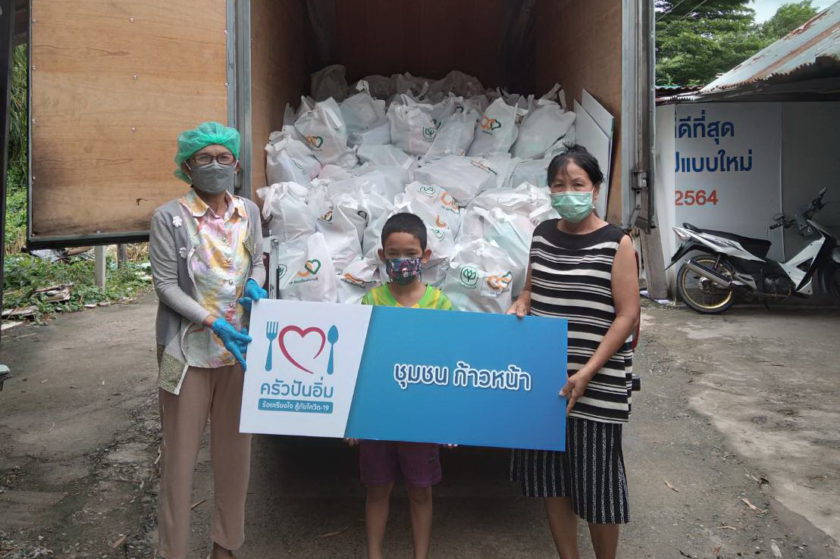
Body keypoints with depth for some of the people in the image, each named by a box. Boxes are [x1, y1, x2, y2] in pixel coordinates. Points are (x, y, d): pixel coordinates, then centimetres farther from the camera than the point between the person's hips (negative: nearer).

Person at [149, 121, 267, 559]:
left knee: (234, 447, 13)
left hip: (240, 346, 4)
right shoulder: (169, 218, -8)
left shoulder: (248, 212, 5)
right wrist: (213, 322, -21)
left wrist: (254, 284, -7)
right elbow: (166, 285, -10)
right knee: (180, 451, 4)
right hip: (188, 349, -4)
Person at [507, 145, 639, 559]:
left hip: (597, 384, -4)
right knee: (548, 473, 13)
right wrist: (519, 306, -2)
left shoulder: (616, 242, -8)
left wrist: (587, 373, -17)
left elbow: (627, 315, -10)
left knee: (596, 479, 7)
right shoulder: (543, 234, 7)